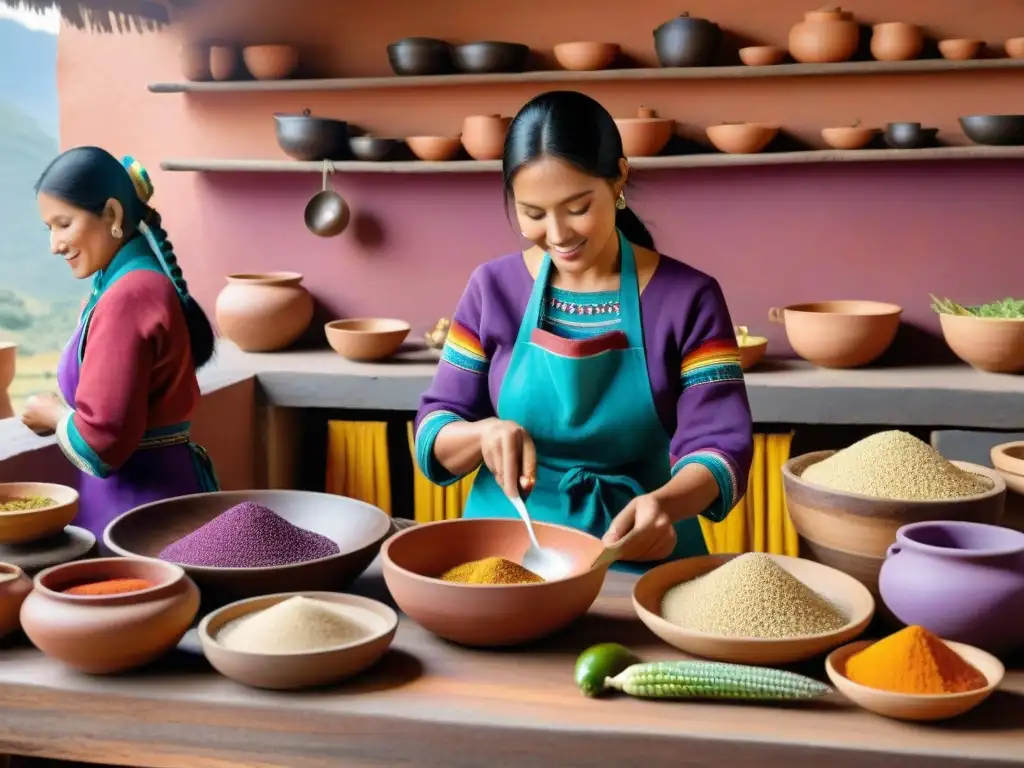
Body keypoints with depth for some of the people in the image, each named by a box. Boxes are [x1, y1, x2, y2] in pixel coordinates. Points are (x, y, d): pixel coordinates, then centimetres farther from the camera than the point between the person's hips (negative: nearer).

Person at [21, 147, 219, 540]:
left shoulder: (127, 296, -19)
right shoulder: (142, 282, 11)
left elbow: (100, 442, -21)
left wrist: (52, 413, -3)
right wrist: (64, 411, 7)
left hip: (142, 502, -9)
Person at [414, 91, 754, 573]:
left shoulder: (688, 298, -2)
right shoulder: (493, 288, 3)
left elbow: (719, 448, -8)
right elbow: (434, 432, 4)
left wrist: (665, 503, -30)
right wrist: (484, 434, -18)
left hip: (639, 558, -1)